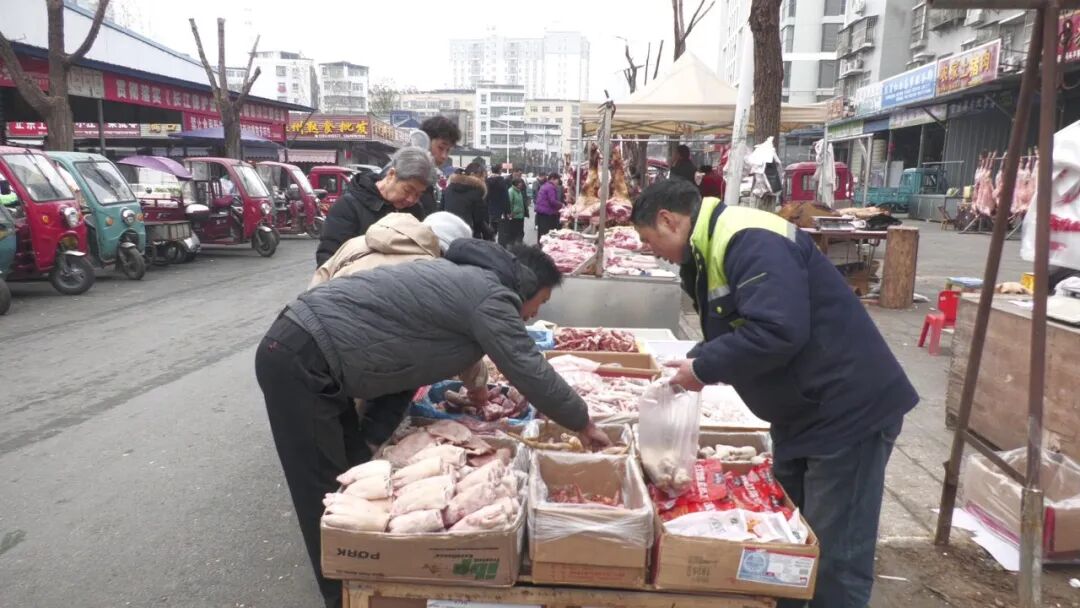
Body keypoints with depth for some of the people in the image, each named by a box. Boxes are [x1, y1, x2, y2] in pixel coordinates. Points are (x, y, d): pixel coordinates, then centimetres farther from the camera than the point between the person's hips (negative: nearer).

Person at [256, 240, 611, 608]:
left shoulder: (468, 277, 16)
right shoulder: (490, 294, -13)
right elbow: (531, 372, -12)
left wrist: (475, 384, 44)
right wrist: (583, 425, 2)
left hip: (308, 350, 10)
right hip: (300, 361, -10)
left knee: (352, 477, 19)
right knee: (328, 494, 2)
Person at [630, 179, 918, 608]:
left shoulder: (748, 240, -22)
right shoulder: (713, 250, 10)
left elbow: (777, 331, -33)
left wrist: (704, 368, -20)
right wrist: (696, 363, 1)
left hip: (847, 410, -10)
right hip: (802, 413, 10)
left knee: (835, 559, 2)